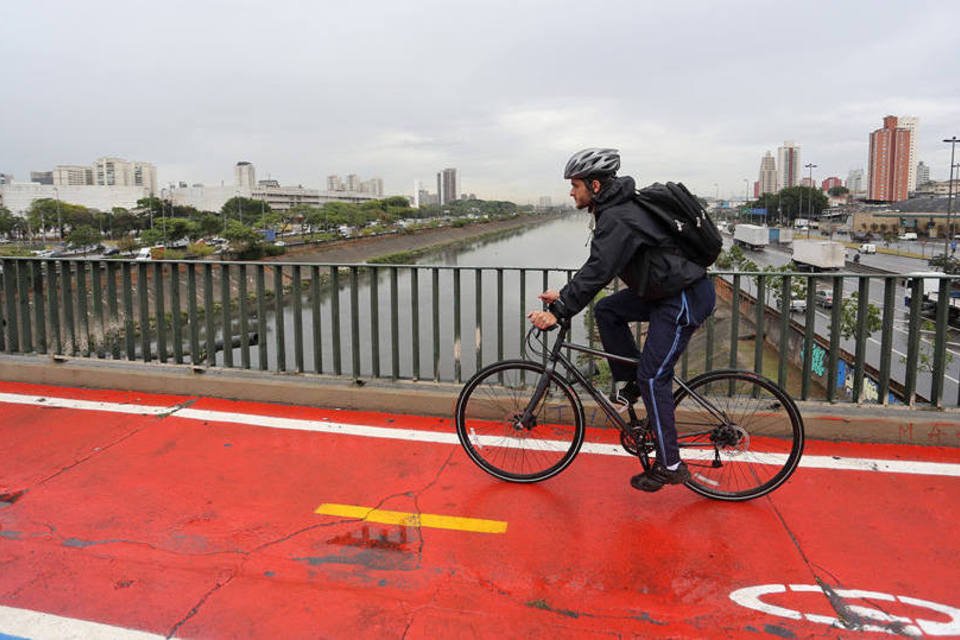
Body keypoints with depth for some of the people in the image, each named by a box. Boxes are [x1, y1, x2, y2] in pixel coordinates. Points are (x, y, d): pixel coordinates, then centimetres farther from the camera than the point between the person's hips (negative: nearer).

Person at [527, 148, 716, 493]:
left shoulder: (619, 219, -21)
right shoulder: (615, 208, 11)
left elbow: (597, 272, -29)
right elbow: (596, 267, 16)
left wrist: (558, 312, -27)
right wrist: (563, 295, 11)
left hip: (686, 298, -10)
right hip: (665, 288, 10)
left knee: (652, 377, -6)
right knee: (607, 310, 10)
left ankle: (670, 466, 6)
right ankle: (633, 383, 17)